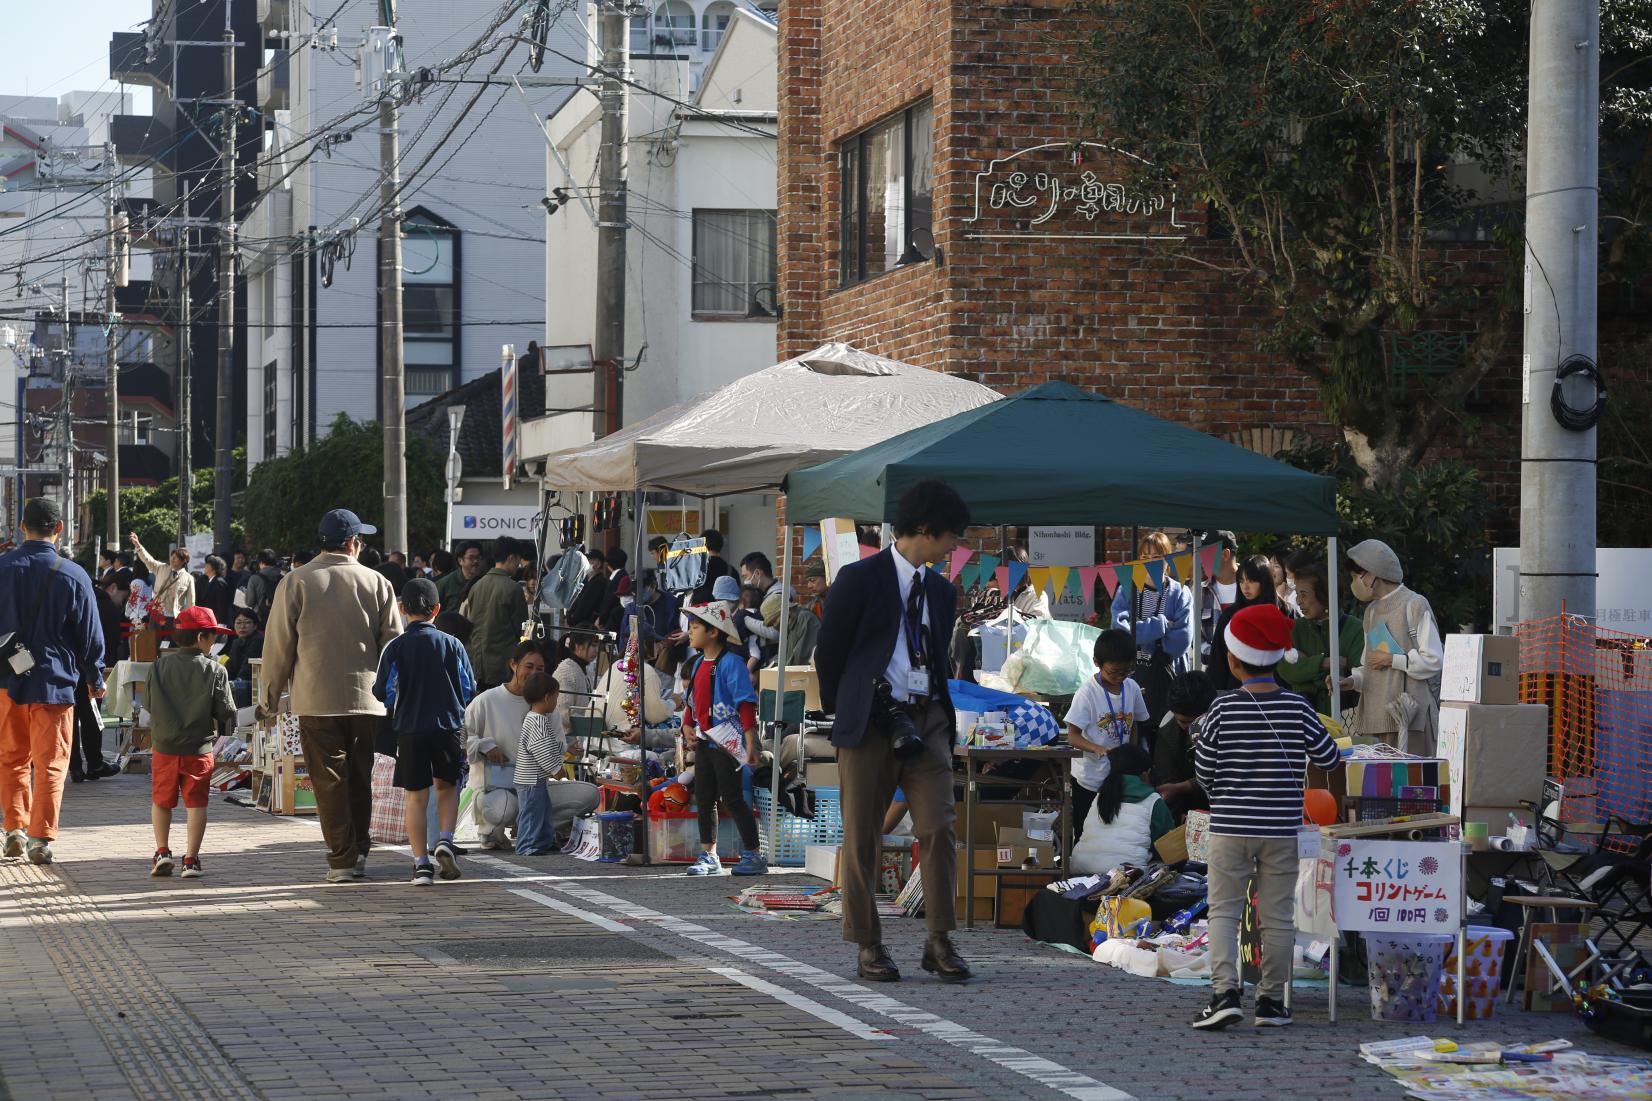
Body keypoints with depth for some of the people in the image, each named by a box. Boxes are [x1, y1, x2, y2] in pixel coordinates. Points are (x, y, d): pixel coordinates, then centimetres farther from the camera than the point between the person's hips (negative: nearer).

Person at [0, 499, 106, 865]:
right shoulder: (73, 575, -6)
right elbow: (90, 633, 1)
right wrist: (95, 679, 13)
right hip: (54, 681, -2)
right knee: (50, 763, 2)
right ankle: (41, 838, -2)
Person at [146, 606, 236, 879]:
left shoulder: (159, 667, -2)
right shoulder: (215, 671, -9)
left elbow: (147, 702, 6)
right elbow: (226, 712, -6)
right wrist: (222, 729, 15)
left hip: (164, 747, 2)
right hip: (199, 748, -2)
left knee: (161, 801, 18)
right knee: (196, 803, 4)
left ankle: (162, 851, 14)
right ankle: (191, 859, 2)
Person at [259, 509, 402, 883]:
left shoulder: (295, 582, -2)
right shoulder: (376, 582, 3)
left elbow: (279, 645, 0)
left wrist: (270, 697, 10)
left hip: (316, 699, -2)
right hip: (367, 697, 2)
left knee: (330, 781, 1)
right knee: (360, 778, 14)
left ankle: (343, 859, 0)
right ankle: (359, 852, 18)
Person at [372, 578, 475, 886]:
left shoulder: (395, 647, -5)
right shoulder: (451, 644, -1)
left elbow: (383, 693, -4)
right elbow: (469, 690, 3)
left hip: (409, 730, -1)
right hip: (448, 727, 1)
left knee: (416, 796, 4)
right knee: (447, 785, 20)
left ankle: (421, 863, -1)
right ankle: (445, 840, -1)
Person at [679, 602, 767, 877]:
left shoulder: (730, 663, -12)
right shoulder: (698, 664, 14)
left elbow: (746, 704, -15)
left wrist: (750, 743, -20)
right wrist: (687, 726, 7)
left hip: (727, 741, -9)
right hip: (703, 741, 9)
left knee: (732, 799, -8)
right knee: (704, 799, 11)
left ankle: (754, 856, -2)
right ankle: (708, 856, 19)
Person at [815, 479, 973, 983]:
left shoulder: (941, 591, 14)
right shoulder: (859, 579, -4)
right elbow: (828, 654, 0)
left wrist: (936, 712, 12)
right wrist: (844, 714, 5)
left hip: (927, 721, 4)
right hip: (870, 723, -4)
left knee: (938, 829, -5)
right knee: (862, 838, 1)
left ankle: (940, 942, 0)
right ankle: (868, 947, 8)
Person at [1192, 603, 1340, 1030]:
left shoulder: (1223, 710, -9)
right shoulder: (1297, 708, -5)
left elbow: (1203, 771, -1)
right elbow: (1328, 758, 4)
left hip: (1230, 826, -1)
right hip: (1282, 827, 2)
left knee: (1224, 910, 5)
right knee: (1278, 914, 10)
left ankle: (1225, 991, -9)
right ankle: (1272, 999, 15)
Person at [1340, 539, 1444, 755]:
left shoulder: (1414, 605, -6)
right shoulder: (1372, 611, 19)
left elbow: (1433, 660, -11)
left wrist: (1391, 660, -9)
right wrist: (1351, 681, 4)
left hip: (1408, 713, -7)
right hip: (1377, 715, 7)